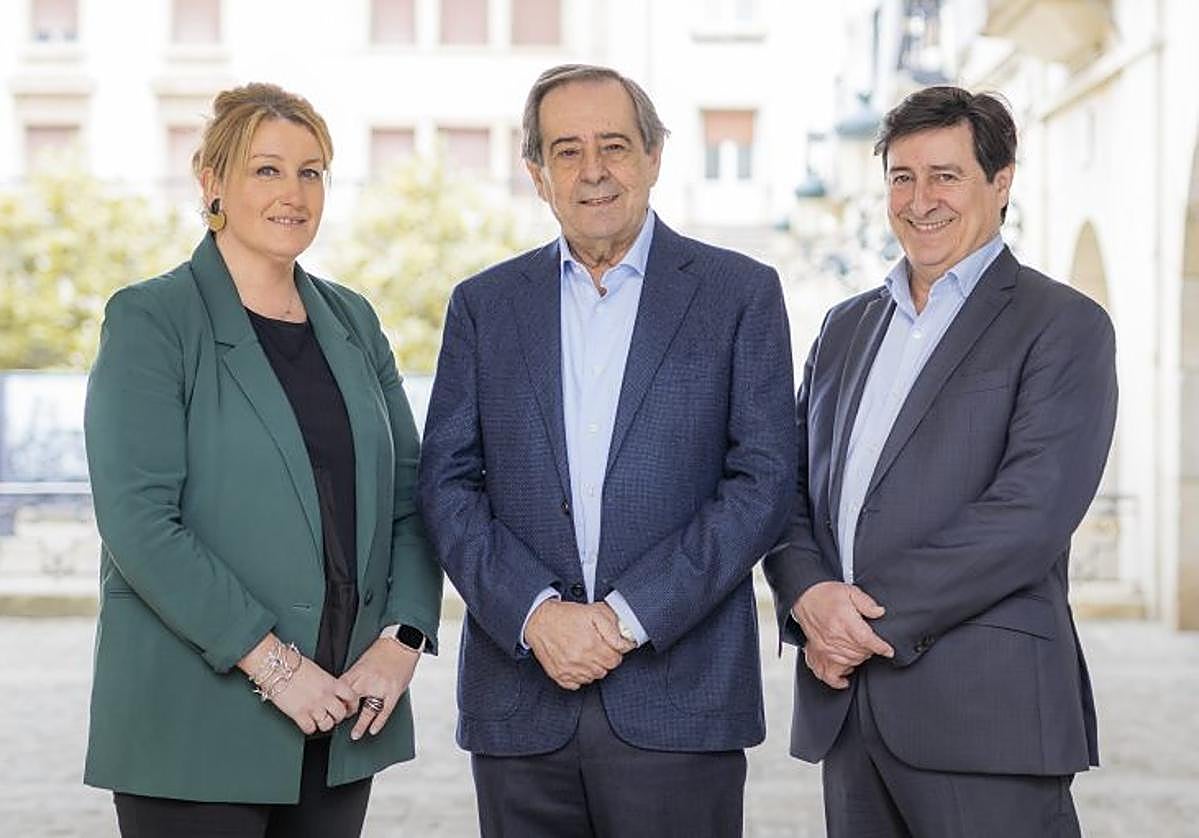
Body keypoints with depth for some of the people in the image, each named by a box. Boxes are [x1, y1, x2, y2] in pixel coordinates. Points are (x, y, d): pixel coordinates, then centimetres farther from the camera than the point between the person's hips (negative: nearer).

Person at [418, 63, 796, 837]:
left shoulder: (741, 293, 3)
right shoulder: (485, 305, 10)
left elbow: (765, 481, -3)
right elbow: (447, 483, 5)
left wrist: (630, 615, -10)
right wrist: (536, 614, -10)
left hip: (681, 694, -2)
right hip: (521, 699, 2)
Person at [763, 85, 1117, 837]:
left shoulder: (1063, 326, -2)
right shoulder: (846, 328, 18)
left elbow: (1030, 513, -14)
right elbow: (792, 489, 14)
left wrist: (875, 615, -13)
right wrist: (808, 596, -7)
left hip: (985, 710, -5)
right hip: (847, 702, 5)